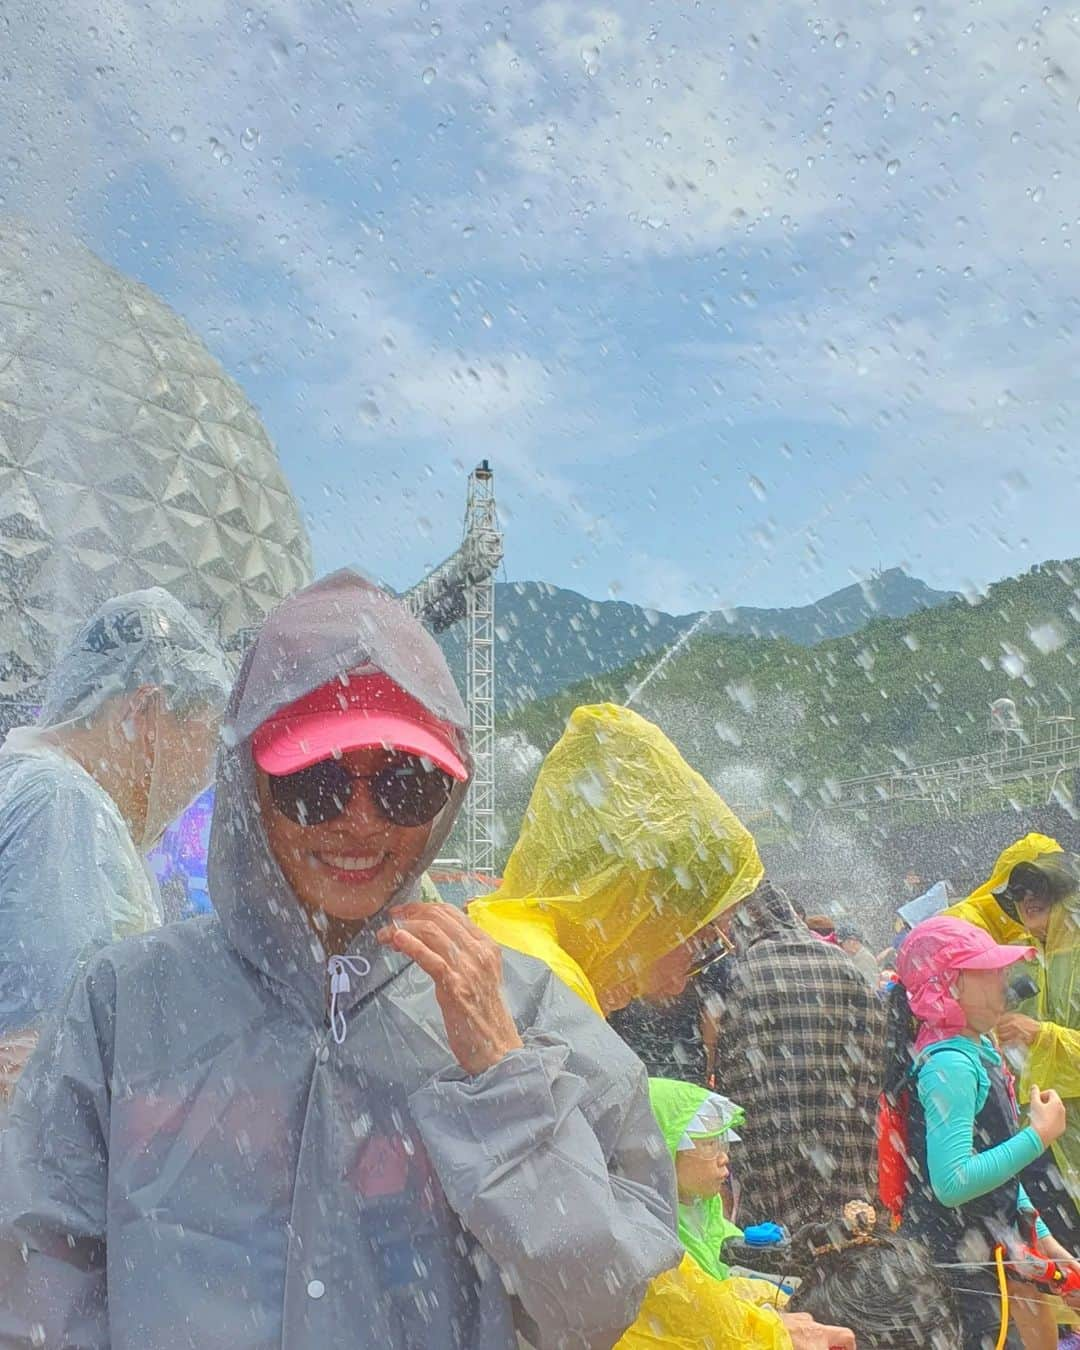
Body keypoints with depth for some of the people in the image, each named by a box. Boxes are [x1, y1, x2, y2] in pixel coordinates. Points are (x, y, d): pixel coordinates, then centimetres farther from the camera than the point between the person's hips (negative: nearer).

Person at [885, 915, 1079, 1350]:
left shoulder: (979, 1048, 8)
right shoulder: (949, 1063, -23)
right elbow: (952, 1182, -29)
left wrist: (1044, 1239, 18)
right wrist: (1039, 1134, -22)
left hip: (988, 1254, 10)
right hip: (956, 1261, -10)